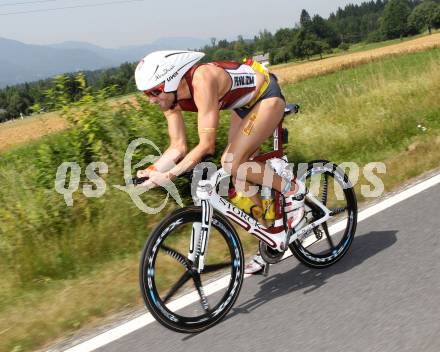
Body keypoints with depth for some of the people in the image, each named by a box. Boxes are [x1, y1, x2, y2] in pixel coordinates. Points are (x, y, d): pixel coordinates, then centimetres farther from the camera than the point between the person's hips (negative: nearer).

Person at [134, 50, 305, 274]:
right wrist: (150, 171, -22)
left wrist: (169, 175, -41)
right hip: (245, 104, 8)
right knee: (239, 179, 2)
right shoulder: (170, 98, -12)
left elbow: (207, 144, -38)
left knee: (232, 164, -22)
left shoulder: (202, 81, -36)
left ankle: (292, 190, -1)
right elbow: (178, 146, -8)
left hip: (267, 96, -8)